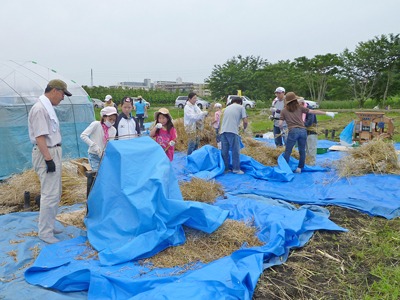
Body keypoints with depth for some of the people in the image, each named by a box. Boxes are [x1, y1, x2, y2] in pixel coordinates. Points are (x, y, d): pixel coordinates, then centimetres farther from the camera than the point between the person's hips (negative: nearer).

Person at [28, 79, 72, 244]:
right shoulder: (40, 108, -17)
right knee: (50, 194, -6)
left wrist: (53, 156, 19)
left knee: (54, 193, 17)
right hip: (46, 154, -11)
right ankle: (45, 232, 5)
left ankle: (48, 225, 29)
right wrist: (48, 159, -23)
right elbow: (39, 137, -21)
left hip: (52, 152, 11)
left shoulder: (47, 107, 14)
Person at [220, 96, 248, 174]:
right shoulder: (241, 107, 10)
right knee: (235, 151, 4)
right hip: (232, 131, -5)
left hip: (223, 131, 5)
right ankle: (236, 169, 9)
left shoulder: (227, 107, 26)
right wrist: (244, 128, 24)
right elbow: (245, 121, 3)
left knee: (225, 151, 11)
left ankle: (225, 168, 18)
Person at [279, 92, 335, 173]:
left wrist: (282, 128, 27)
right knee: (302, 151, 14)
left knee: (287, 151, 5)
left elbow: (280, 124, 3)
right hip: (303, 131, 2)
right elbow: (313, 112, 10)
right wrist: (326, 113, 15)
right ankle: (300, 168, 19)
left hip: (293, 131, -2)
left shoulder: (283, 111, 9)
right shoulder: (300, 108, 12)